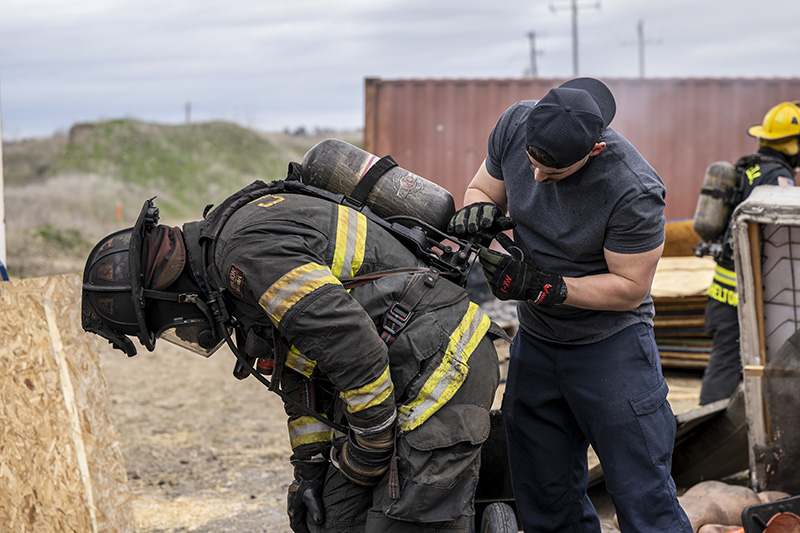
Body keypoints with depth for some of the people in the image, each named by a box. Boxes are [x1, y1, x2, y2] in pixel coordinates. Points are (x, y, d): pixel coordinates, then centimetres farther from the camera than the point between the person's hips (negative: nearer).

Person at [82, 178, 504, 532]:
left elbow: (351, 344, -26)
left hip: (441, 369, -10)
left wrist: (371, 444, -13)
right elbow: (301, 374, 23)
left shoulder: (248, 249, -19)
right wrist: (309, 469, 18)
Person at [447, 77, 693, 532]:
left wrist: (541, 286, -26)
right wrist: (480, 211, -19)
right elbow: (483, 189, 6)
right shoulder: (516, 124, -11)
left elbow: (630, 286, -18)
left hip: (611, 345, -5)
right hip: (535, 340, 6)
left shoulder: (632, 191, -28)